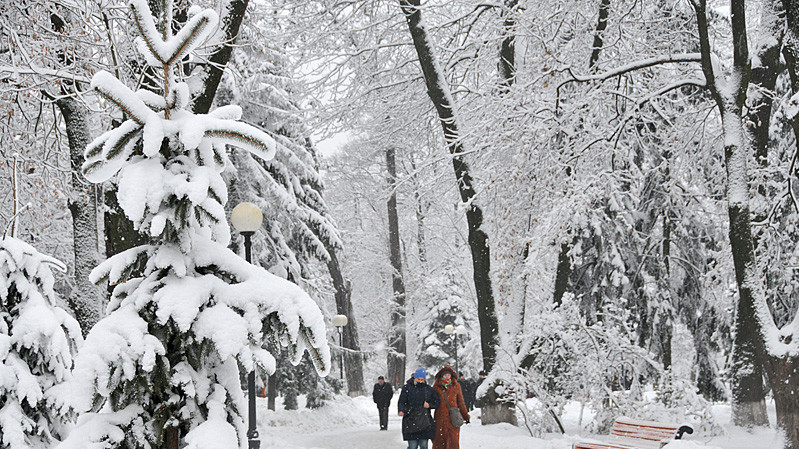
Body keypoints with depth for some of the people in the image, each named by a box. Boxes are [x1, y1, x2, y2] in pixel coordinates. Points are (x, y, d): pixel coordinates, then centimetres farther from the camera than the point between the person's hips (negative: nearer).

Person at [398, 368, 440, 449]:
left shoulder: (429, 389, 10)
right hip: (410, 420, -2)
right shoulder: (407, 388, 4)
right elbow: (401, 402, 1)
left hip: (424, 422, 2)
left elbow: (436, 402, 17)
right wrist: (401, 411, -19)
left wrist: (429, 405, -4)